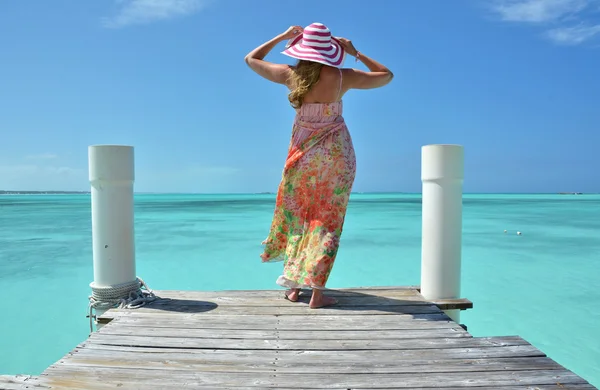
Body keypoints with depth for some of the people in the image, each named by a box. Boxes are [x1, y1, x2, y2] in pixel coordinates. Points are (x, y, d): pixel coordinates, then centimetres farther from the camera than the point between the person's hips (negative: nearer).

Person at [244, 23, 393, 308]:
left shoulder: (290, 75, -8)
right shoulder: (342, 77, -12)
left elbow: (251, 59, 8)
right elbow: (386, 76, 3)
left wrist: (282, 37, 11)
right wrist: (355, 53, 5)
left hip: (302, 153, 2)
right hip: (336, 153, -2)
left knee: (296, 216, 16)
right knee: (327, 220, 5)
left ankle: (293, 286, 22)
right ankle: (317, 292, 6)